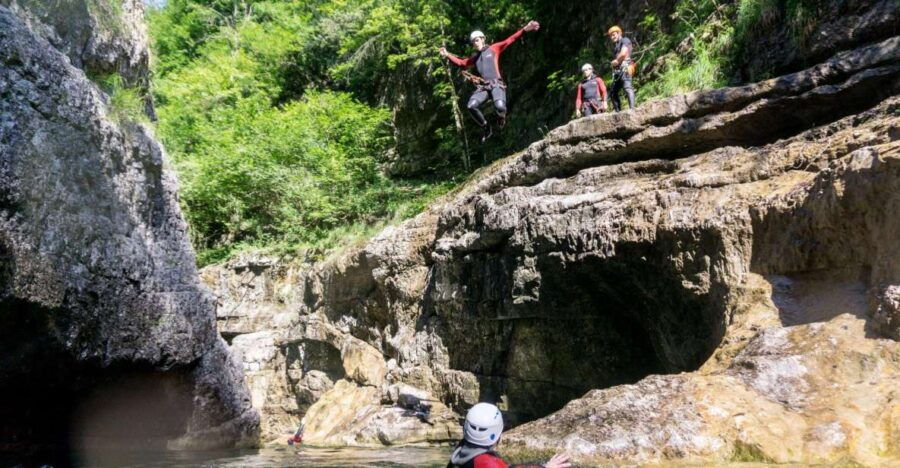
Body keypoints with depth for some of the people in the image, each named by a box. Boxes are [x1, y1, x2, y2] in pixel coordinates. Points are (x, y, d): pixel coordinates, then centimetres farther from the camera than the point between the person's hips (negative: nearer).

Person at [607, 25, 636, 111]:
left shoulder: (625, 40, 5)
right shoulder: (617, 45, 30)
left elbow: (623, 53, -13)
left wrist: (616, 61, 1)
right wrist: (613, 62, 0)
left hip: (624, 68, -10)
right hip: (618, 71, 10)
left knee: (627, 87, -24)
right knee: (613, 92, 7)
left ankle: (632, 108, -37)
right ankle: (618, 112, 8)